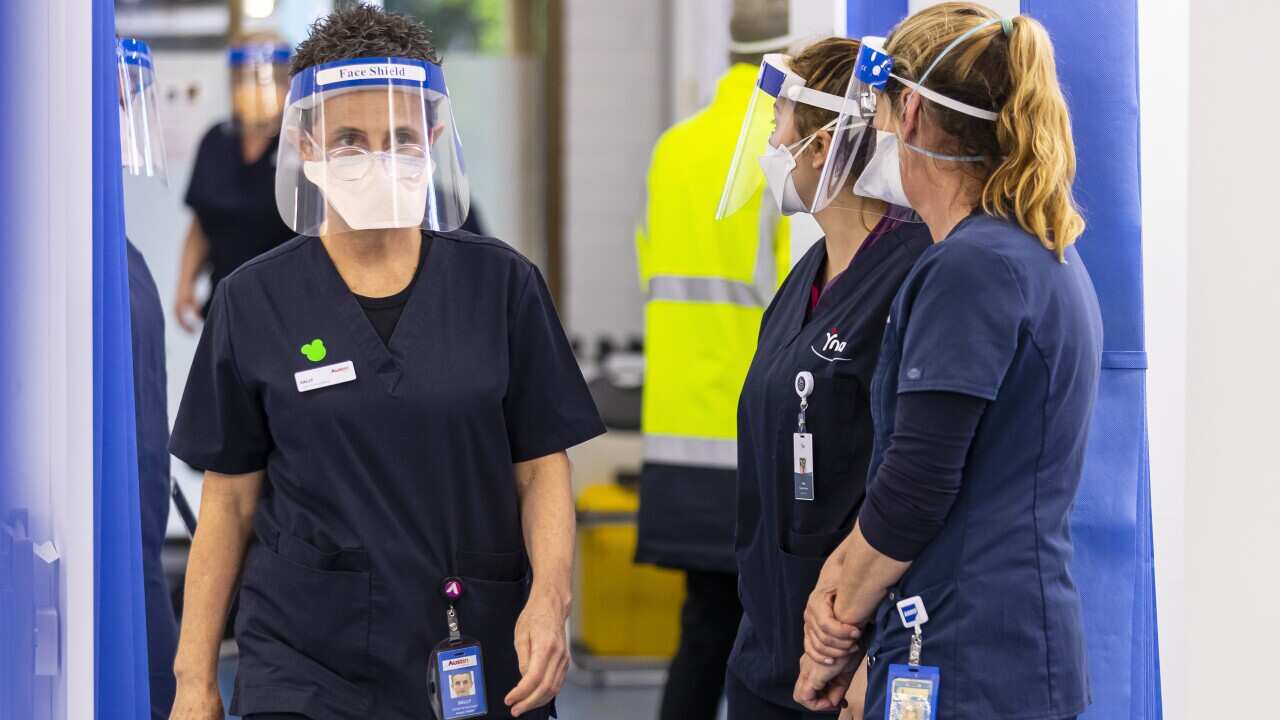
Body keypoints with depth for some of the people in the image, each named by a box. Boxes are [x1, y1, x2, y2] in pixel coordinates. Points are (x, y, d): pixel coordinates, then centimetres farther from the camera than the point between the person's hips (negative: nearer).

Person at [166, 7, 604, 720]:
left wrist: (549, 596, -14)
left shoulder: (501, 284, 2)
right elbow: (230, 496, 5)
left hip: (480, 661, 1)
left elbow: (542, 467, 4)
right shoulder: (256, 302, 1)